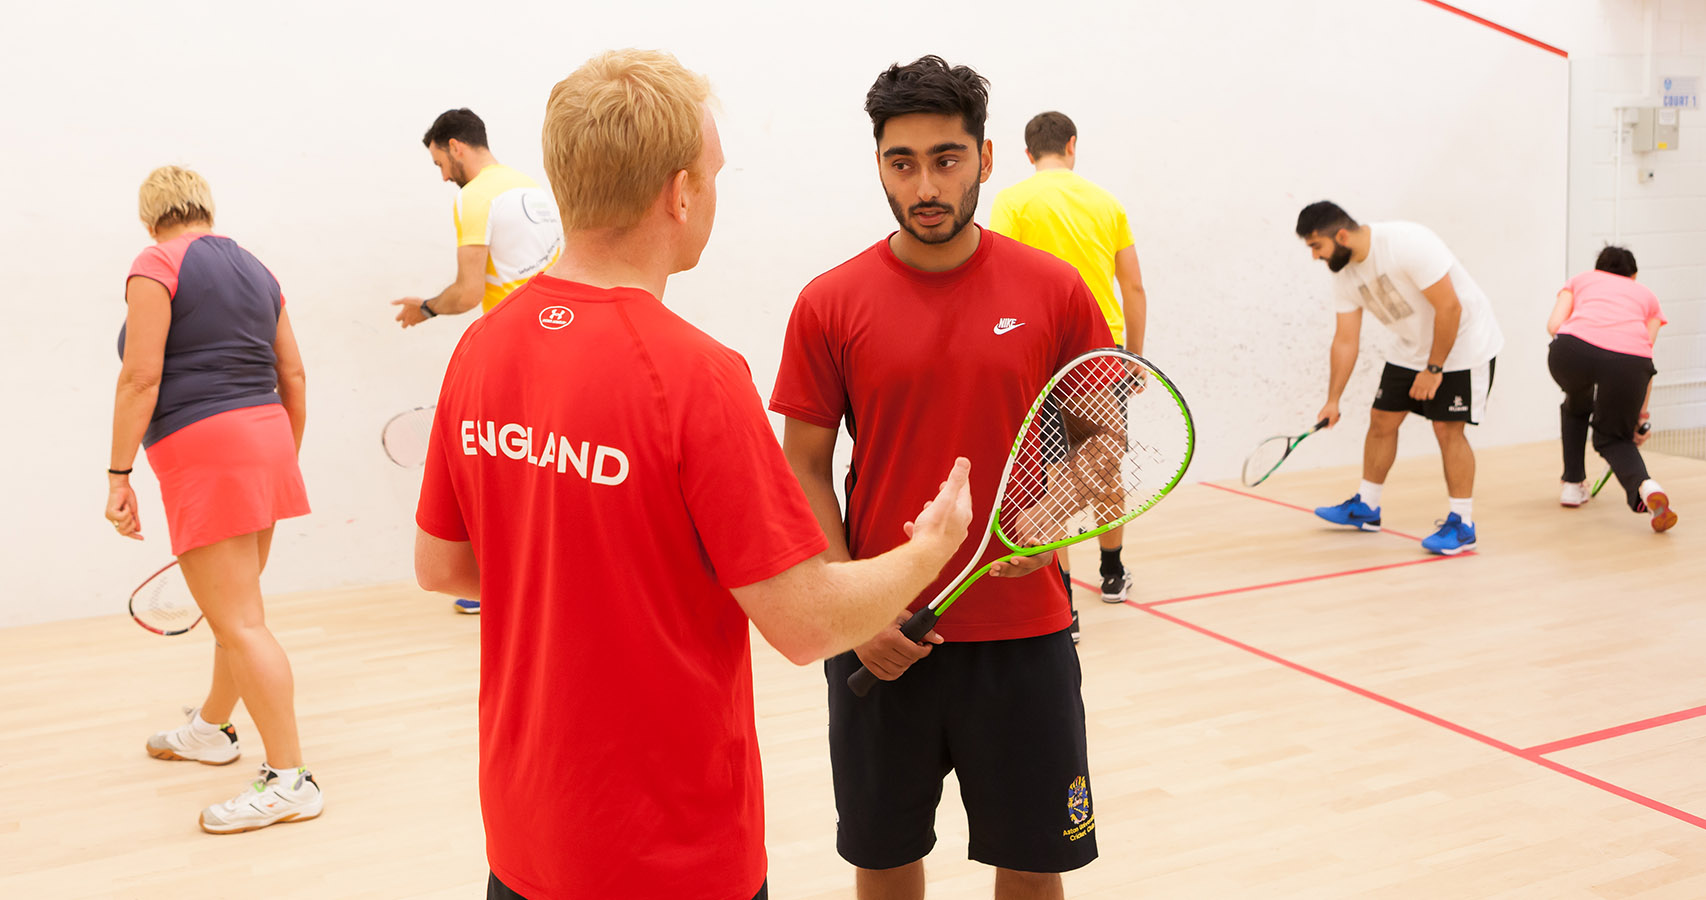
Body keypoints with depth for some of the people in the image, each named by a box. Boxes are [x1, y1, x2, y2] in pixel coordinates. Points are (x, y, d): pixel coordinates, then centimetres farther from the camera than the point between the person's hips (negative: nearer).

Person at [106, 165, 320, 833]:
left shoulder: (156, 266, -4)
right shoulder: (255, 270, 16)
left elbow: (141, 379, -12)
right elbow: (293, 375, 16)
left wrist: (118, 475, -9)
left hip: (205, 452, -8)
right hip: (265, 437, 8)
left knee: (238, 622, -7)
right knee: (236, 608, 22)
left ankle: (290, 780, -6)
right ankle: (211, 730, 40)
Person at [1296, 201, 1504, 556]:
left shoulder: (1408, 244, -31)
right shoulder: (1344, 273, -6)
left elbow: (1449, 307, -28)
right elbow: (1345, 339, 0)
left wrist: (1434, 369, -23)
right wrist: (1333, 400, -2)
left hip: (1463, 343, -8)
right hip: (1412, 349, 8)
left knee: (1447, 429, -12)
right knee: (1381, 419, 9)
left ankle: (1462, 525, -1)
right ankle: (1365, 507, 24)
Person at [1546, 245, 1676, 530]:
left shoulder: (1580, 280, 32)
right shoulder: (1647, 295, 33)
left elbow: (1554, 324, 13)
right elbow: (1646, 365, 25)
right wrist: (1641, 415, 30)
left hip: (1574, 348, 0)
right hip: (1629, 358, 0)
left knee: (1575, 407, 35)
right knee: (1613, 436, 21)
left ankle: (1574, 484, 35)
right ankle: (1645, 486, -9)